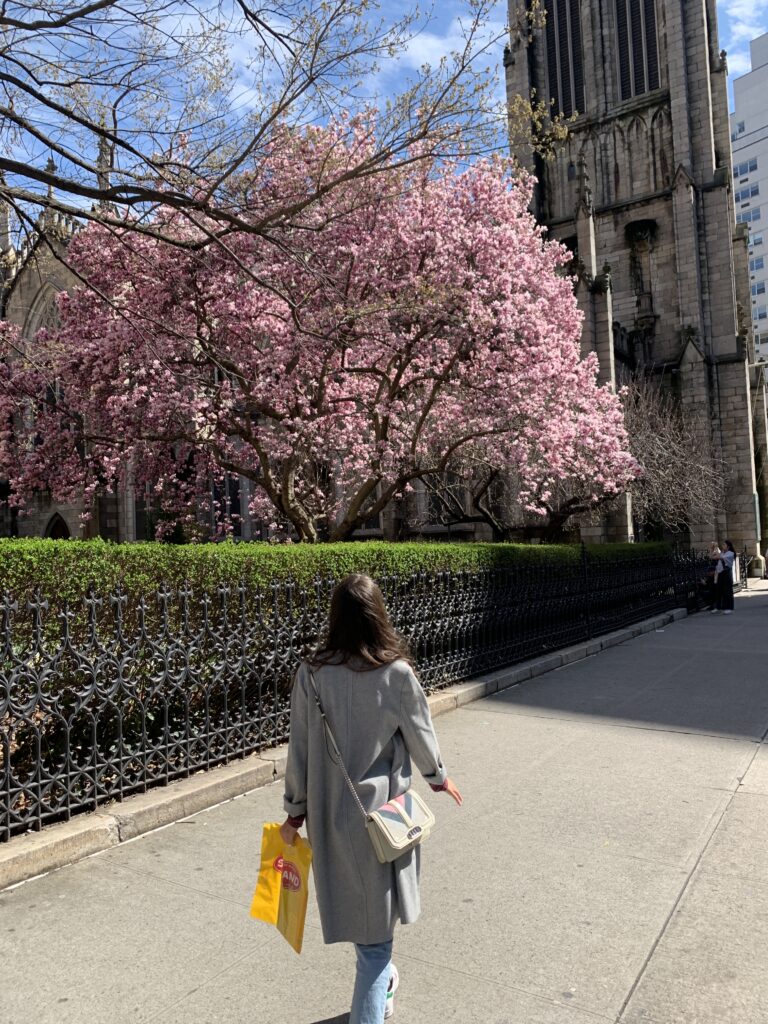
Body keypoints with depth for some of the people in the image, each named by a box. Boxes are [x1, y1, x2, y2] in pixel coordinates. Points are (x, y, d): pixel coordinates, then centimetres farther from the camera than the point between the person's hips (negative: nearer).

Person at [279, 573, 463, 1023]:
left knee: (355, 903, 26)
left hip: (329, 811, 4)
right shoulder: (397, 673, -17)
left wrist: (295, 812, 9)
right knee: (377, 921, 11)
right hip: (381, 810, -4)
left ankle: (379, 980, 51)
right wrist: (439, 777, 17)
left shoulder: (312, 674, -10)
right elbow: (420, 735, -3)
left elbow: (300, 749, -4)